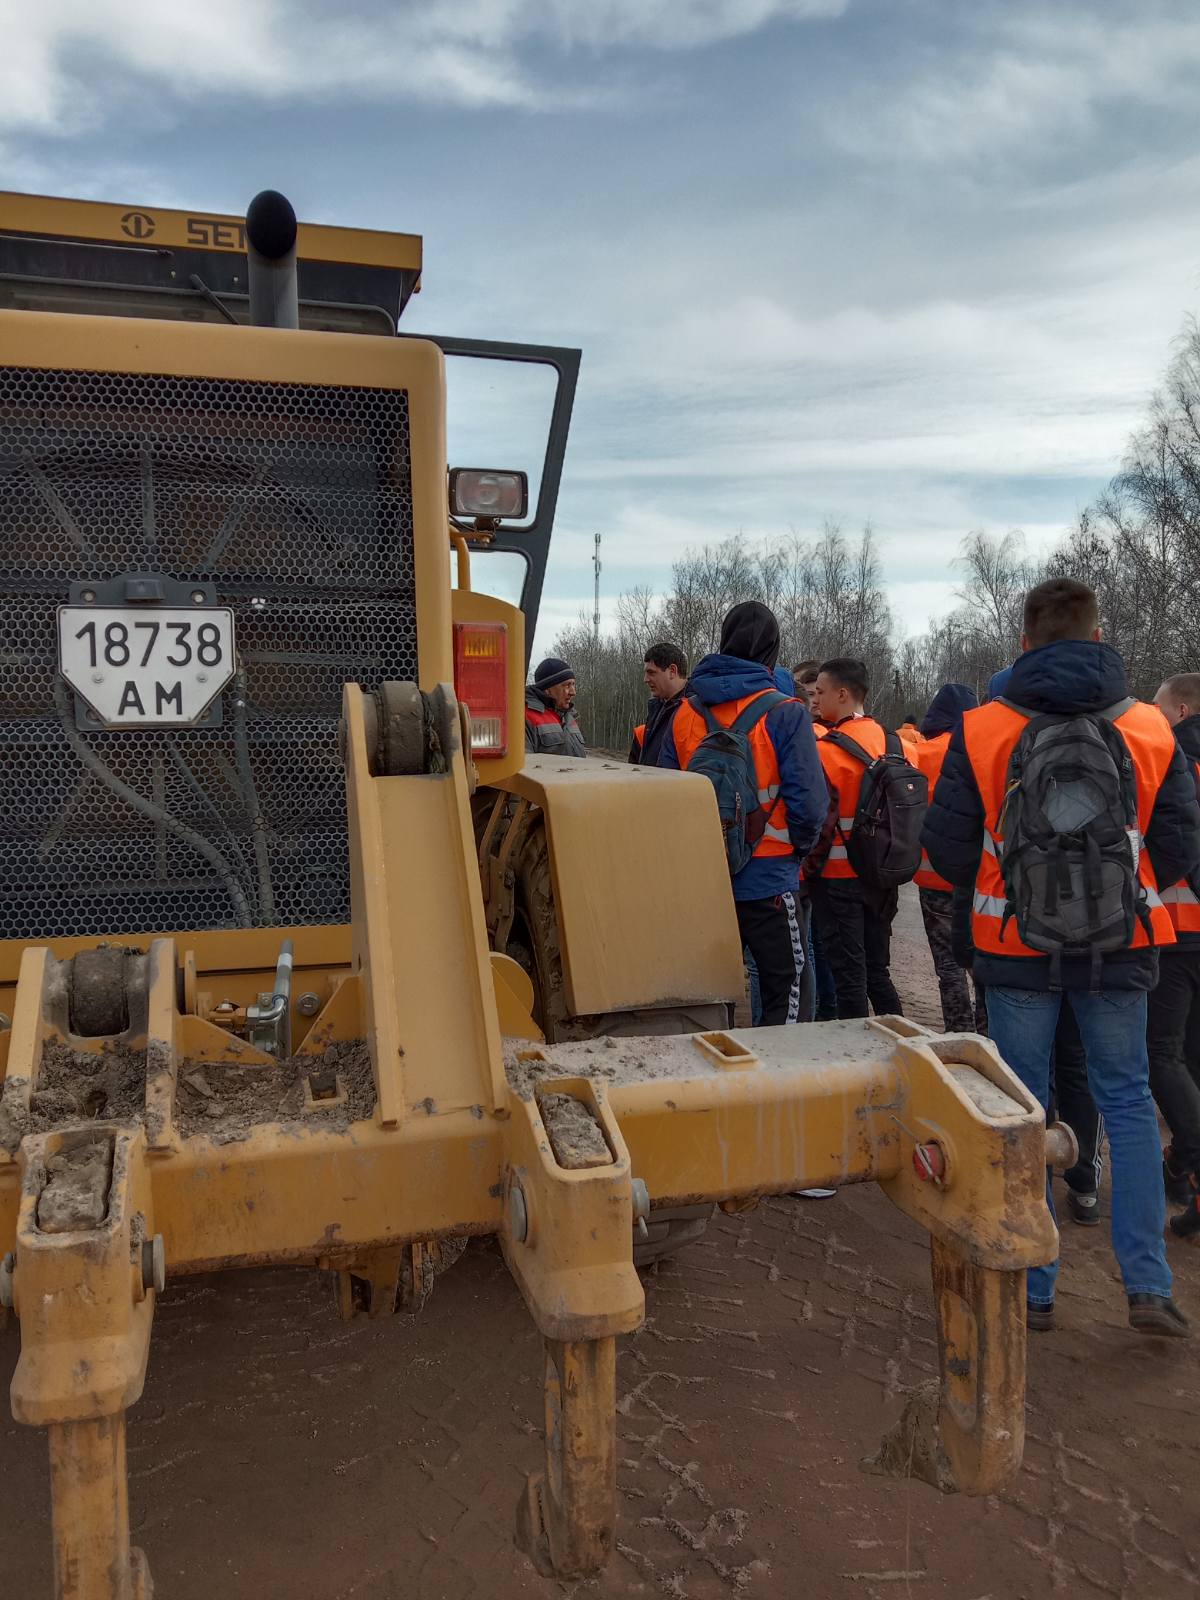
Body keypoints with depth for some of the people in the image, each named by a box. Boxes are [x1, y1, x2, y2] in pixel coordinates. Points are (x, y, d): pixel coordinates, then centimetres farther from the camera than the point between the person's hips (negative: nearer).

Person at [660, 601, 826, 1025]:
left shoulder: (685, 713, 2)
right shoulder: (784, 713, -11)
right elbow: (808, 801, -15)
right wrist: (797, 847, 4)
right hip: (767, 880, -5)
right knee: (784, 989, 7)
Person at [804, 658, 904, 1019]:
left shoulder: (827, 749, -15)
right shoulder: (888, 740, 5)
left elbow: (818, 820, -19)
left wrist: (807, 869, -9)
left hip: (839, 878, -7)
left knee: (849, 978, 1)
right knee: (877, 972, 17)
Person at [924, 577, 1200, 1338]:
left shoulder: (981, 731, -8)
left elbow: (948, 848, -7)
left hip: (1017, 945, -1)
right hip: (1119, 949, 1)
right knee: (1128, 1101, 15)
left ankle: (1032, 1288, 17)